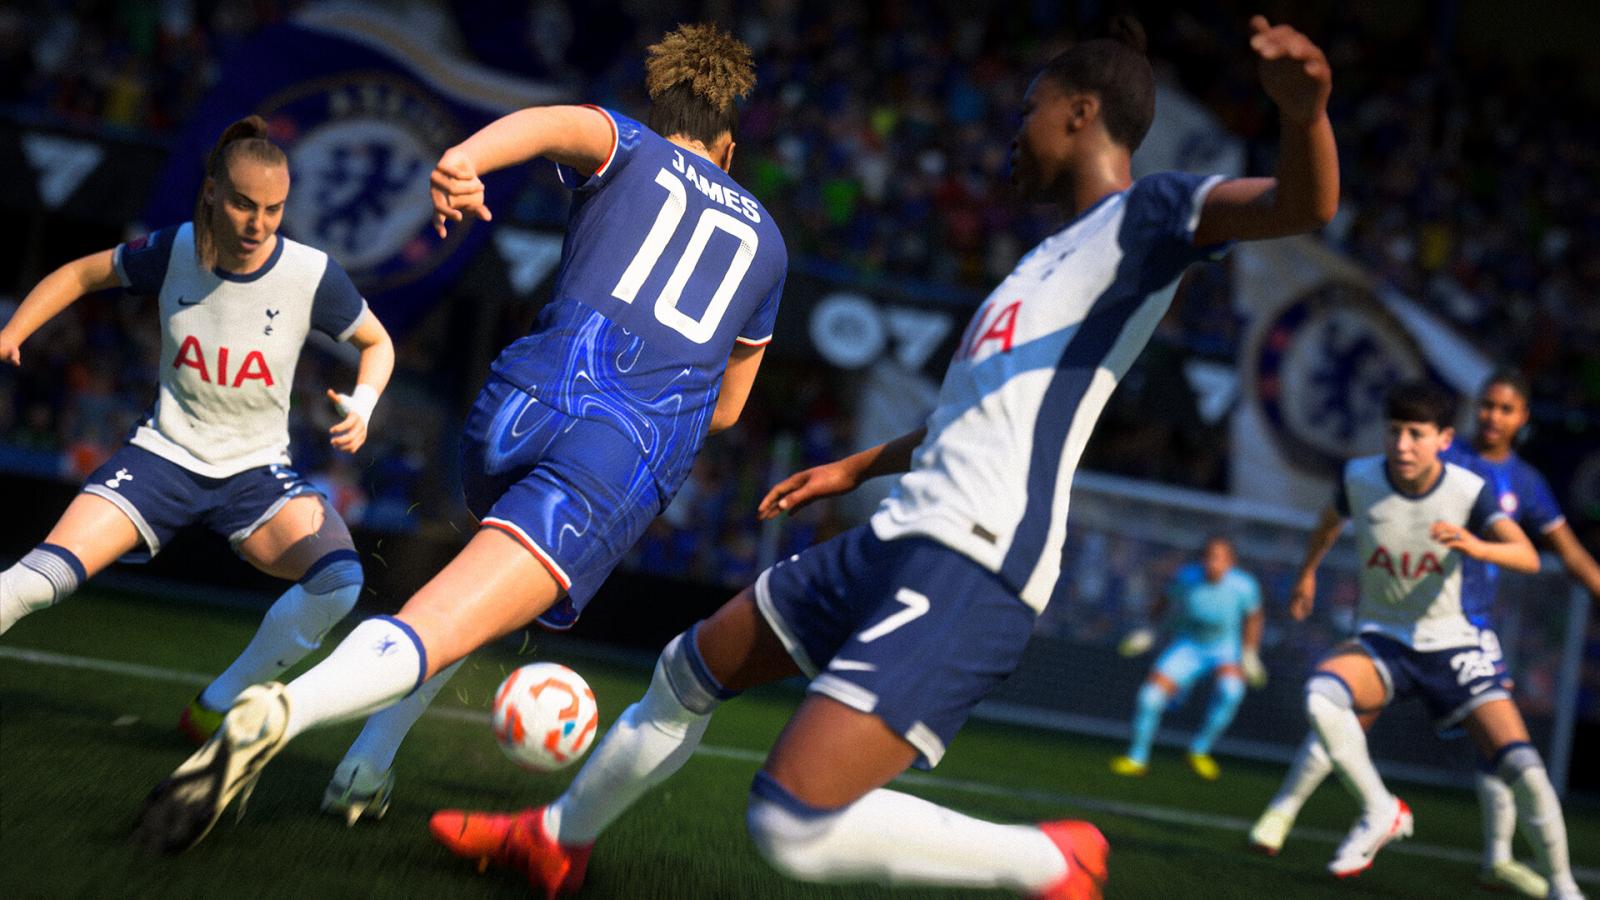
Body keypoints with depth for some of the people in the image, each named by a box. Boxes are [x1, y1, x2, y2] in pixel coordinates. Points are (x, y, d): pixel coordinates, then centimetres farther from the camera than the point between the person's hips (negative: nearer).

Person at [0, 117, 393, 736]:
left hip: (257, 473, 0)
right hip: (165, 454, 0)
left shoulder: (312, 274, -12)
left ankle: (217, 706, -7)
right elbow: (82, 274, 10)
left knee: (339, 576, -28)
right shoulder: (174, 251, -8)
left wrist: (363, 404, -14)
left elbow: (377, 342, 5)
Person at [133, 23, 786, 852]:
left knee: (509, 563, 33)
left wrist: (467, 156, -29)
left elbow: (562, 121, -9)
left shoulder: (630, 151, 20)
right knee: (434, 633, -13)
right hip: (633, 457, -1)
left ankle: (371, 763, 29)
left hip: (526, 400, 1)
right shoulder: (764, 237, 28)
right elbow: (726, 409, 37)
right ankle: (281, 712, -42)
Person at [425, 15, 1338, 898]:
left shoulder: (1147, 214, -6)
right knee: (691, 670, 24)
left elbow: (1301, 205, -26)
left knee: (796, 823, -23)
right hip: (900, 538, 10)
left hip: (973, 572, -10)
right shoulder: (1056, 255, 22)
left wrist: (1305, 111, -48)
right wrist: (859, 467, 46)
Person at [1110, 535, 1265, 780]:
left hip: (1225, 649, -1)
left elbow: (1253, 616, 2)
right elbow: (1165, 600, 3)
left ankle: (1199, 751, -12)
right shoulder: (1186, 576, -18)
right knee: (1150, 695, -19)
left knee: (1231, 689, -33)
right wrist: (1148, 628, 1)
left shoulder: (1244, 586, -19)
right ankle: (1137, 758, 4)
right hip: (1187, 647, 1)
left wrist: (1250, 653, 2)